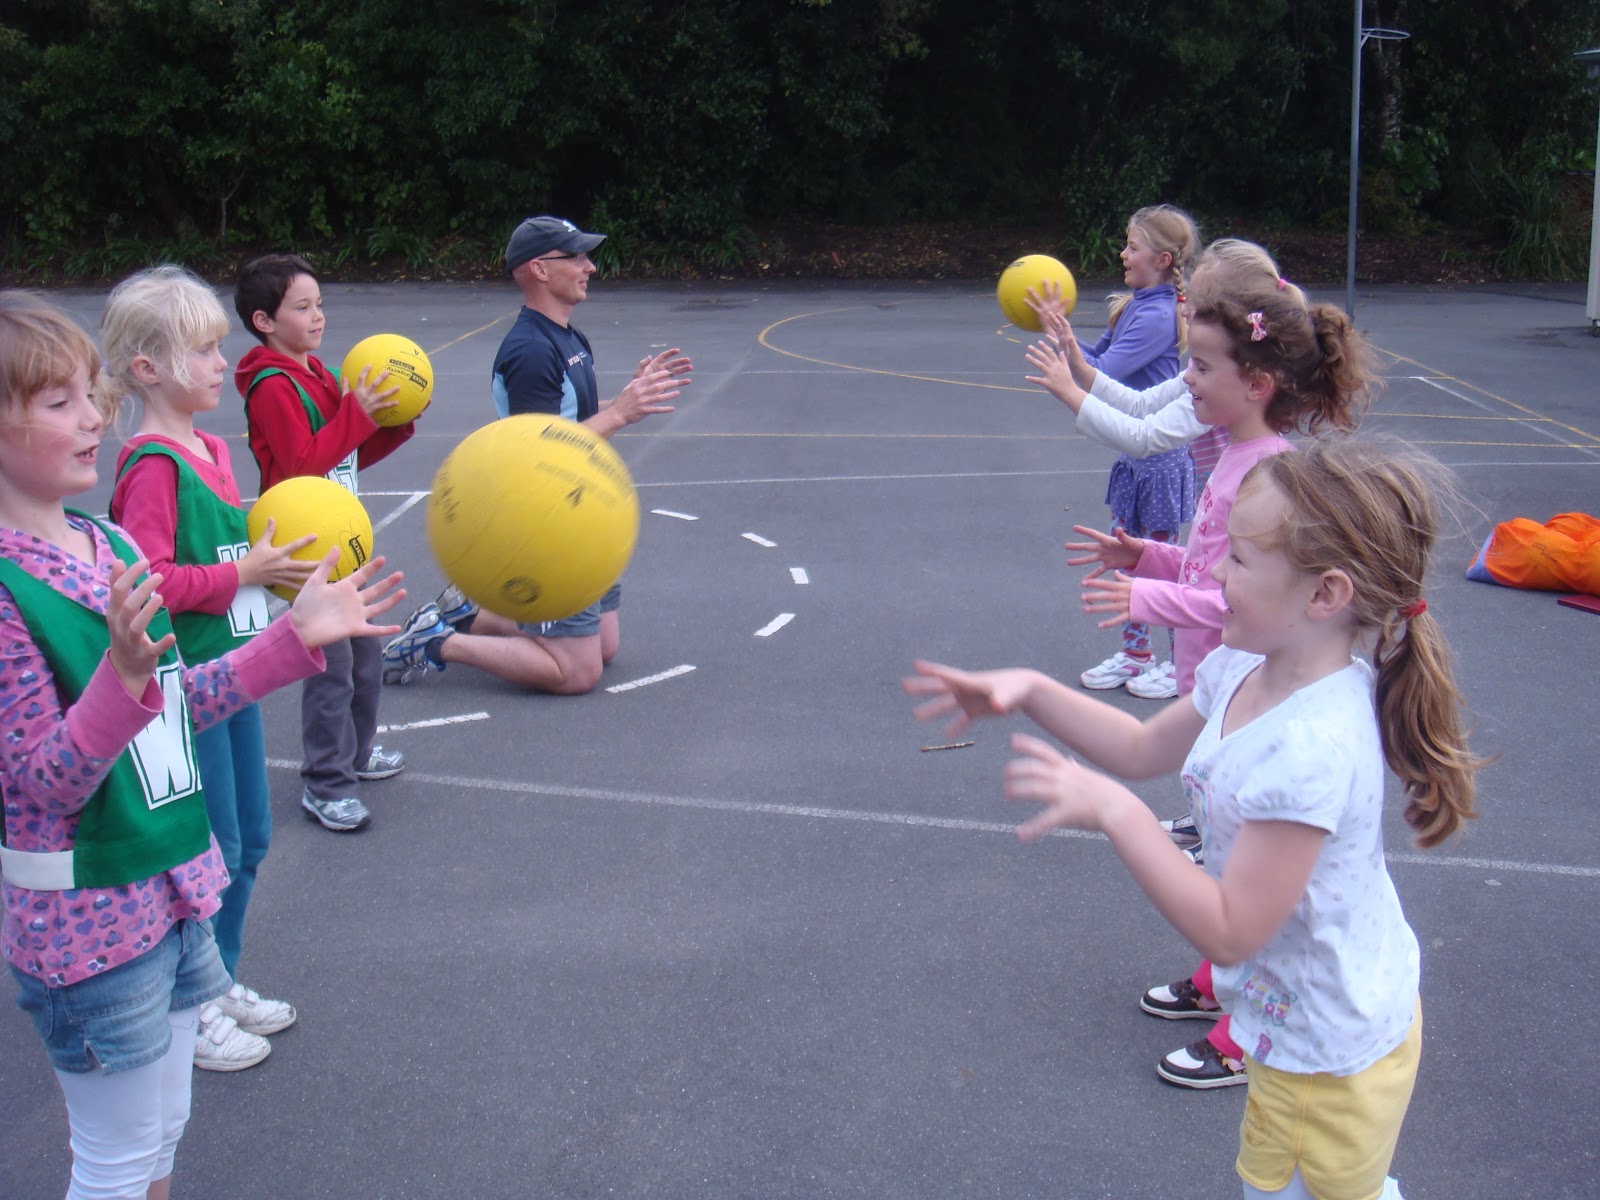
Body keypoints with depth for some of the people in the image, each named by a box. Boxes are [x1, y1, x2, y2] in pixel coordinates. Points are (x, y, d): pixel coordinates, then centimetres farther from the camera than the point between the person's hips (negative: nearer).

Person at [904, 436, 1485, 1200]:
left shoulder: (1310, 749, -36)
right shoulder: (1246, 671, -9)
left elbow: (1227, 932, -32)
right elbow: (1143, 749, 8)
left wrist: (1113, 812, -35)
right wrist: (1030, 693, -4)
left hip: (1328, 1052, -8)